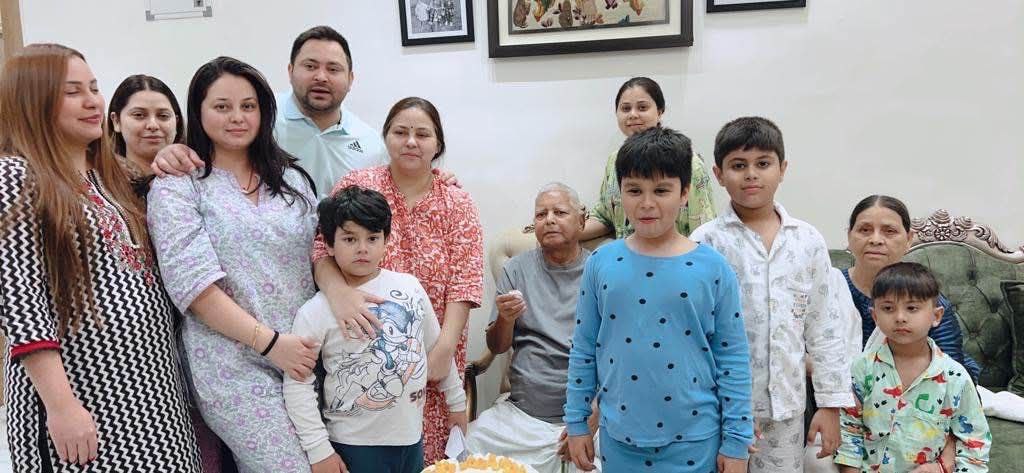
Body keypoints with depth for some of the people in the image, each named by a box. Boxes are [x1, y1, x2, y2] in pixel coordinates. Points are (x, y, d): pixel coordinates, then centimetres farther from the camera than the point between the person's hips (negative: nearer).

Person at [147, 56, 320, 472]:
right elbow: (194, 285, -11)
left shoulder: (292, 178, 12)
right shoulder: (177, 187, -3)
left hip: (305, 358, 5)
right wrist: (269, 341, -16)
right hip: (234, 367, -5)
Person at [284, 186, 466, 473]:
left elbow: (437, 348, 10)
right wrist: (319, 450, -11)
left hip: (411, 437, 4)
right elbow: (297, 384, -10)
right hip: (354, 445, -3)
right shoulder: (315, 312, -12)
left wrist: (456, 400, 17)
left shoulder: (409, 287, -1)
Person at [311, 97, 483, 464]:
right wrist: (338, 291, -28)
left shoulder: (457, 203, 3)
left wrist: (444, 347, -13)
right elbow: (323, 248, -7)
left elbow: (464, 281, -4)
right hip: (365, 350, -1)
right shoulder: (356, 185, 1)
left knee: (430, 448, 4)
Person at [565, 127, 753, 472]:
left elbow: (733, 358, -3)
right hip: (618, 439, 2)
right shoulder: (601, 263, -3)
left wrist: (736, 442, -2)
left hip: (692, 442, -1)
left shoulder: (713, 269, -8)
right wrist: (577, 423, 5)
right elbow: (583, 350, 4)